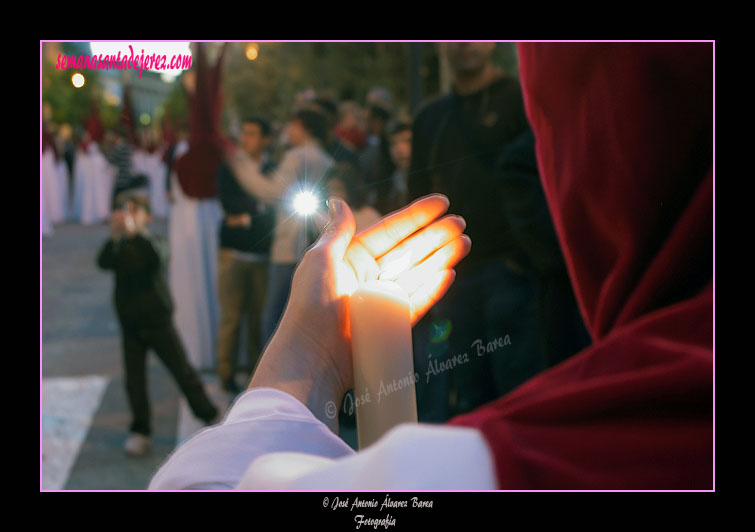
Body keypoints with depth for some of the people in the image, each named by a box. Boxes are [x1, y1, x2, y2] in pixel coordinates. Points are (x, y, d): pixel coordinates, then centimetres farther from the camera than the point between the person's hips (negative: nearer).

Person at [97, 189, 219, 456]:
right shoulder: (119, 247, 0)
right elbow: (104, 263, -22)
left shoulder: (150, 243, -8)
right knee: (135, 380, 7)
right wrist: (116, 235, -36)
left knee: (183, 371, 4)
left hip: (158, 321, -3)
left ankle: (210, 416, 19)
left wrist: (135, 232, -43)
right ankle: (140, 431, 21)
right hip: (130, 325, 3)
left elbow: (158, 260, -32)